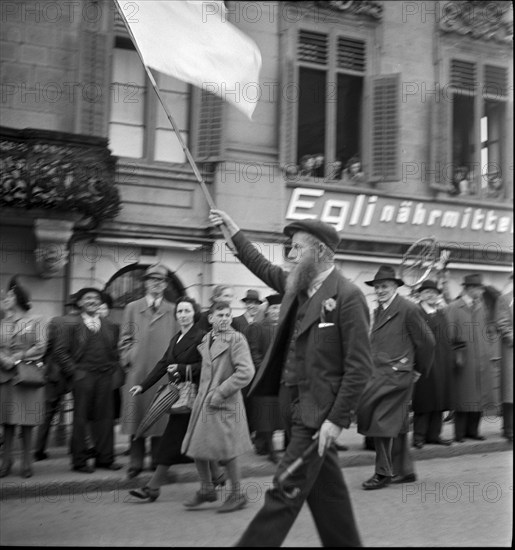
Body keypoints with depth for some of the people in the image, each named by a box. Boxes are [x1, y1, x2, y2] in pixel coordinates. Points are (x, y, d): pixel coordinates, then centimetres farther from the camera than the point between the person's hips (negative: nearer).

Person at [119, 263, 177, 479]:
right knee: (136, 417, 2)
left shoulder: (173, 311, 9)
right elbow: (125, 339, 11)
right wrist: (128, 360, 0)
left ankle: (158, 462, 15)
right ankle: (135, 463, 11)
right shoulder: (132, 308, 11)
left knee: (161, 418, 3)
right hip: (137, 372, 0)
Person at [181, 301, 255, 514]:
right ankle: (206, 489, 28)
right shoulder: (206, 339, 11)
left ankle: (237, 494, 16)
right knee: (196, 448, 10)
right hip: (203, 401, 7)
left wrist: (220, 392, -18)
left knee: (226, 451, -1)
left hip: (225, 403, -7)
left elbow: (246, 372, -18)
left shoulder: (236, 339, -11)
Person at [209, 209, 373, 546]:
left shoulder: (348, 296, -15)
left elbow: (360, 366, -17)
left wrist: (337, 419, -19)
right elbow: (262, 267, 26)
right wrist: (233, 230, 24)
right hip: (297, 405, 8)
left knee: (286, 491, -4)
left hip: (318, 412, -8)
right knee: (325, 491, 17)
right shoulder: (298, 287, 8)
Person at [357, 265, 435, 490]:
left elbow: (426, 341, -5)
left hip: (396, 375, -8)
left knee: (383, 422, -6)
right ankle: (404, 470, 23)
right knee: (396, 425, 13)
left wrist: (419, 370, 4)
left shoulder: (408, 309, -9)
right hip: (379, 374, 8)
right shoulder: (378, 311, 14)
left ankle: (383, 473, 4)